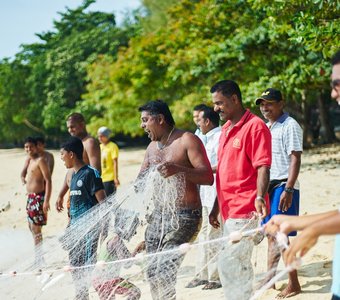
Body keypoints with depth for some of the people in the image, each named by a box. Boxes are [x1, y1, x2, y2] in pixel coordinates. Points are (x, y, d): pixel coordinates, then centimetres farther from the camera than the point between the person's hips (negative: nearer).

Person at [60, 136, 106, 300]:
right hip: (76, 225, 9)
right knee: (75, 264, 13)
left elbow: (102, 201, -16)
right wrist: (70, 225, 22)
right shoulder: (74, 175, 14)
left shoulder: (90, 173, -13)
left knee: (90, 264, -8)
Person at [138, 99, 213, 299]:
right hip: (158, 214, 8)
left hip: (184, 217, -7)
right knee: (153, 271, 6)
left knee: (163, 270, -15)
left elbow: (208, 177, -17)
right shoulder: (152, 147, 14)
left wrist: (178, 169, -31)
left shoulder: (187, 140, -8)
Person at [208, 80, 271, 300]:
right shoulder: (226, 129, 17)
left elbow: (263, 167, -18)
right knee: (239, 265, 14)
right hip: (229, 208, 9)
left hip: (244, 210, -9)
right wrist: (217, 207, 21)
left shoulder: (255, 126, -10)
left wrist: (260, 197, -32)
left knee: (230, 263, -12)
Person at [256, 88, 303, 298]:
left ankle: (294, 283, 0)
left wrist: (288, 189, -23)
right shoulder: (265, 127, 16)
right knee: (271, 235, 12)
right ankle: (270, 278, 19)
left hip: (283, 187, -8)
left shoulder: (290, 126, -9)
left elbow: (295, 159, -15)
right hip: (267, 186, 8)